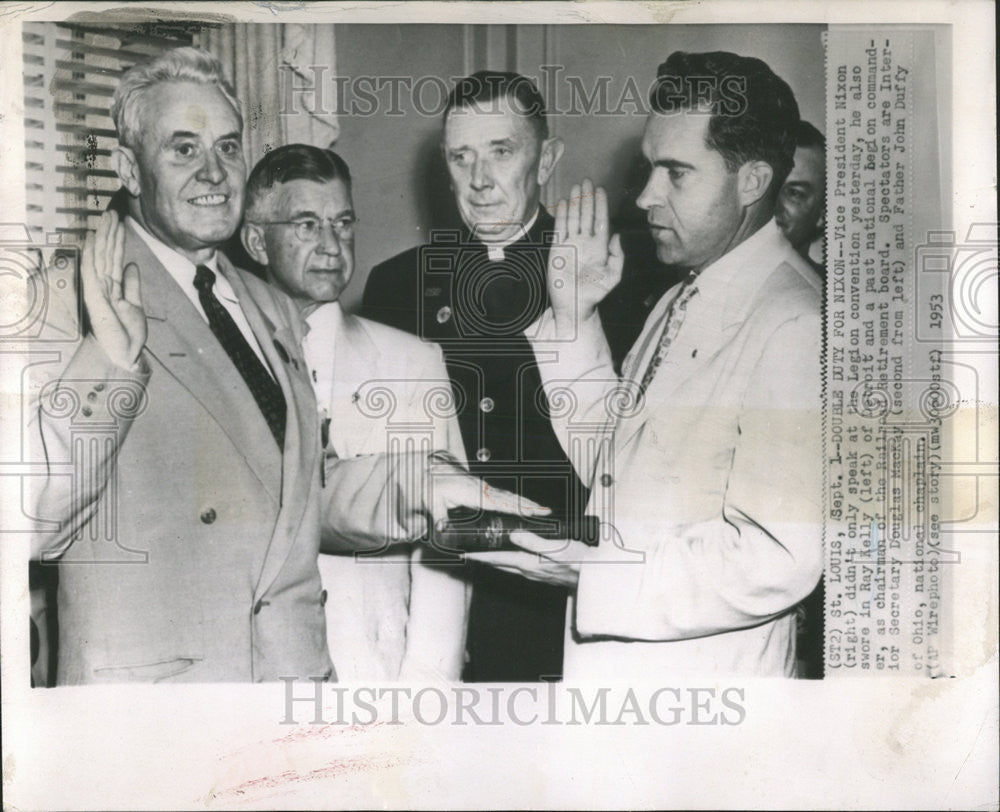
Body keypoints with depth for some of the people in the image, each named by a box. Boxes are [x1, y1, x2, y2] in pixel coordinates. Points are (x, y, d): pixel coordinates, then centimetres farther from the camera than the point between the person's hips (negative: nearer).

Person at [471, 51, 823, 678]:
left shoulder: (794, 326, -20)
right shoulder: (679, 305, 8)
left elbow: (775, 561, -25)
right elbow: (604, 464, 8)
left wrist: (577, 560, -21)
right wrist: (574, 315, 0)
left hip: (707, 672, -7)